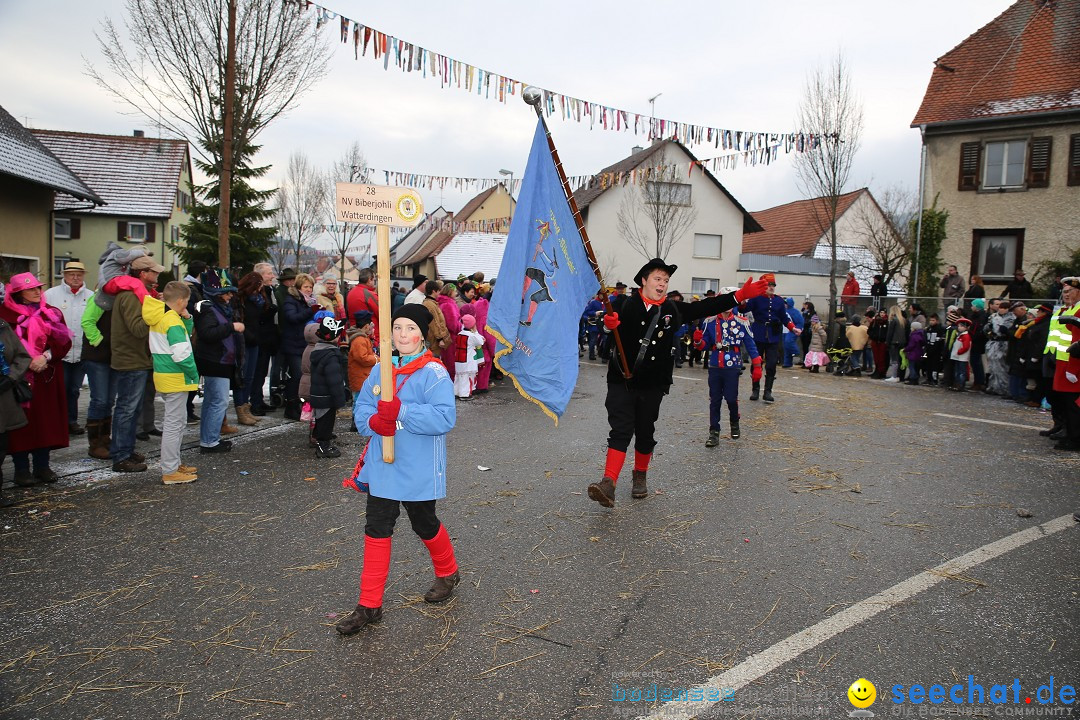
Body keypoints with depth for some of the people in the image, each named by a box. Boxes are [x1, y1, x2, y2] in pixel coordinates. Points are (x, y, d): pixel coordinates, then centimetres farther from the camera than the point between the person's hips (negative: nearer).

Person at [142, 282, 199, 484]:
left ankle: (173, 464, 30)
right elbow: (181, 353, -24)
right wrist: (194, 374, -11)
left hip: (163, 374, 10)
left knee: (176, 421, 20)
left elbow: (184, 337, 18)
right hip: (175, 378, -10)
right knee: (174, 423, -4)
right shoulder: (173, 321, -18)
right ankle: (170, 472, 1)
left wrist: (186, 319, 3)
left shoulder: (159, 318, 11)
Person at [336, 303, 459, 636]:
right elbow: (361, 406, 3)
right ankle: (369, 606, 17)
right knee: (376, 531, 7)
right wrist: (374, 421, -20)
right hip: (381, 467, 5)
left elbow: (445, 417, -25)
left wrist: (400, 412, -34)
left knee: (424, 525, 15)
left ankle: (447, 573, 44)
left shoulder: (433, 372, -15)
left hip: (418, 470, -5)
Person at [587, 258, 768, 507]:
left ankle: (640, 476, 34)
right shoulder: (626, 304, -4)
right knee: (620, 432, -9)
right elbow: (610, 321, -17)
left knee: (645, 433, 13)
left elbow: (704, 308, 8)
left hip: (652, 385, 3)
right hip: (621, 382, -3)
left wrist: (739, 296, 2)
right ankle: (608, 484, -11)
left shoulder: (672, 309, 7)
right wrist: (609, 324, -42)